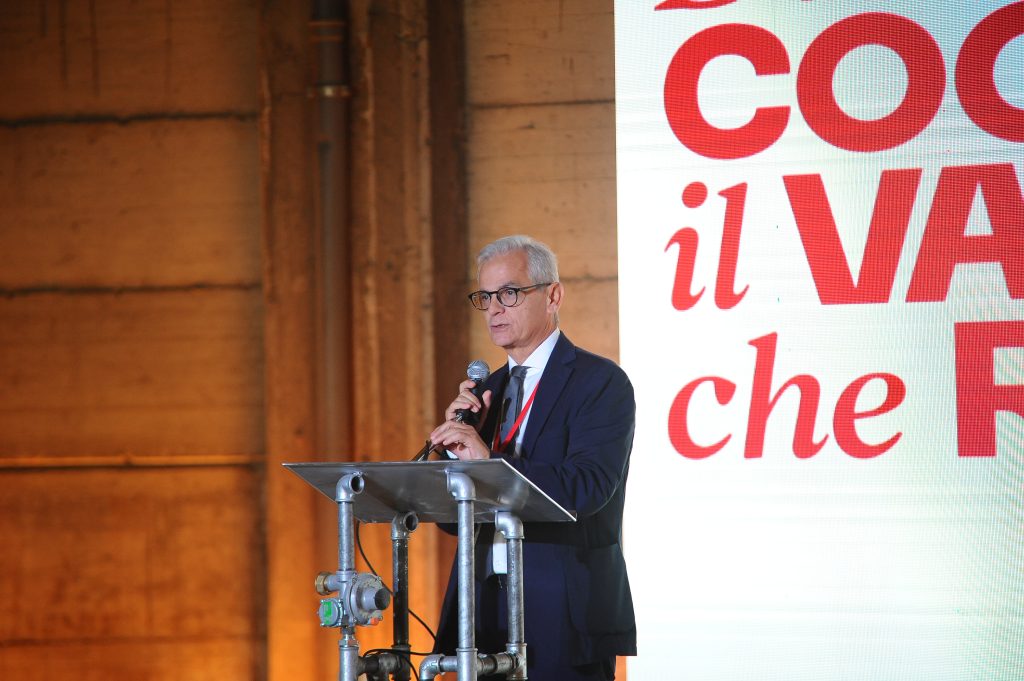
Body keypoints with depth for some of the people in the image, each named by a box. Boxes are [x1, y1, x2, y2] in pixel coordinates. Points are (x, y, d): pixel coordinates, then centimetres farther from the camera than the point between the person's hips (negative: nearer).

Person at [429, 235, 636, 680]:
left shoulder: (600, 382, -5)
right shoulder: (485, 390, 15)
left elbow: (590, 488, -20)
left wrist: (489, 460, -27)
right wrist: (457, 436, -4)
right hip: (486, 614, 6)